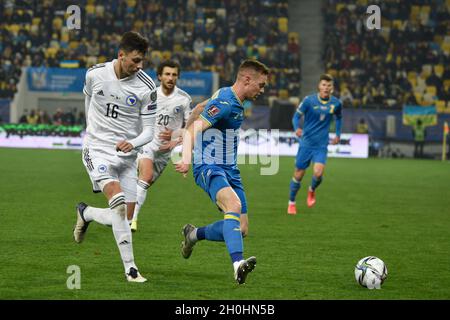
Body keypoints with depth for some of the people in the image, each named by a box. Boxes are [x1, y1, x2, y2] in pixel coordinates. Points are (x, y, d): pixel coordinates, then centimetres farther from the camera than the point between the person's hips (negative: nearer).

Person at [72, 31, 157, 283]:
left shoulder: (146, 87, -9)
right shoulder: (95, 74, -6)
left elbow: (149, 130, -4)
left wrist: (132, 143, -25)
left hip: (126, 155, 2)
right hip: (98, 149, -2)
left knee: (123, 218, 1)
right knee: (118, 200, -25)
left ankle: (86, 213, 34)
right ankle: (130, 268, -18)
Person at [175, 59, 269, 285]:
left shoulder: (232, 100, 13)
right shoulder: (225, 103, -17)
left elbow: (201, 107, 29)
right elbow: (193, 128, -27)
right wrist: (186, 159, -43)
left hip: (230, 170, 9)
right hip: (209, 168, -9)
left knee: (241, 230, 3)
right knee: (234, 205, -36)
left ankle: (194, 234, 27)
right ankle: (238, 263, -49)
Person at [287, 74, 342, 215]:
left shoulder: (336, 103, 0)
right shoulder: (309, 100, -8)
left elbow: (339, 117, 21)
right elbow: (296, 116, -4)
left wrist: (338, 134, 17)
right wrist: (296, 128, -24)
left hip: (321, 145, 1)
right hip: (306, 143, -1)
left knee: (318, 173, -18)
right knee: (298, 175, 2)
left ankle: (312, 190, 16)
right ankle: (291, 203, 23)